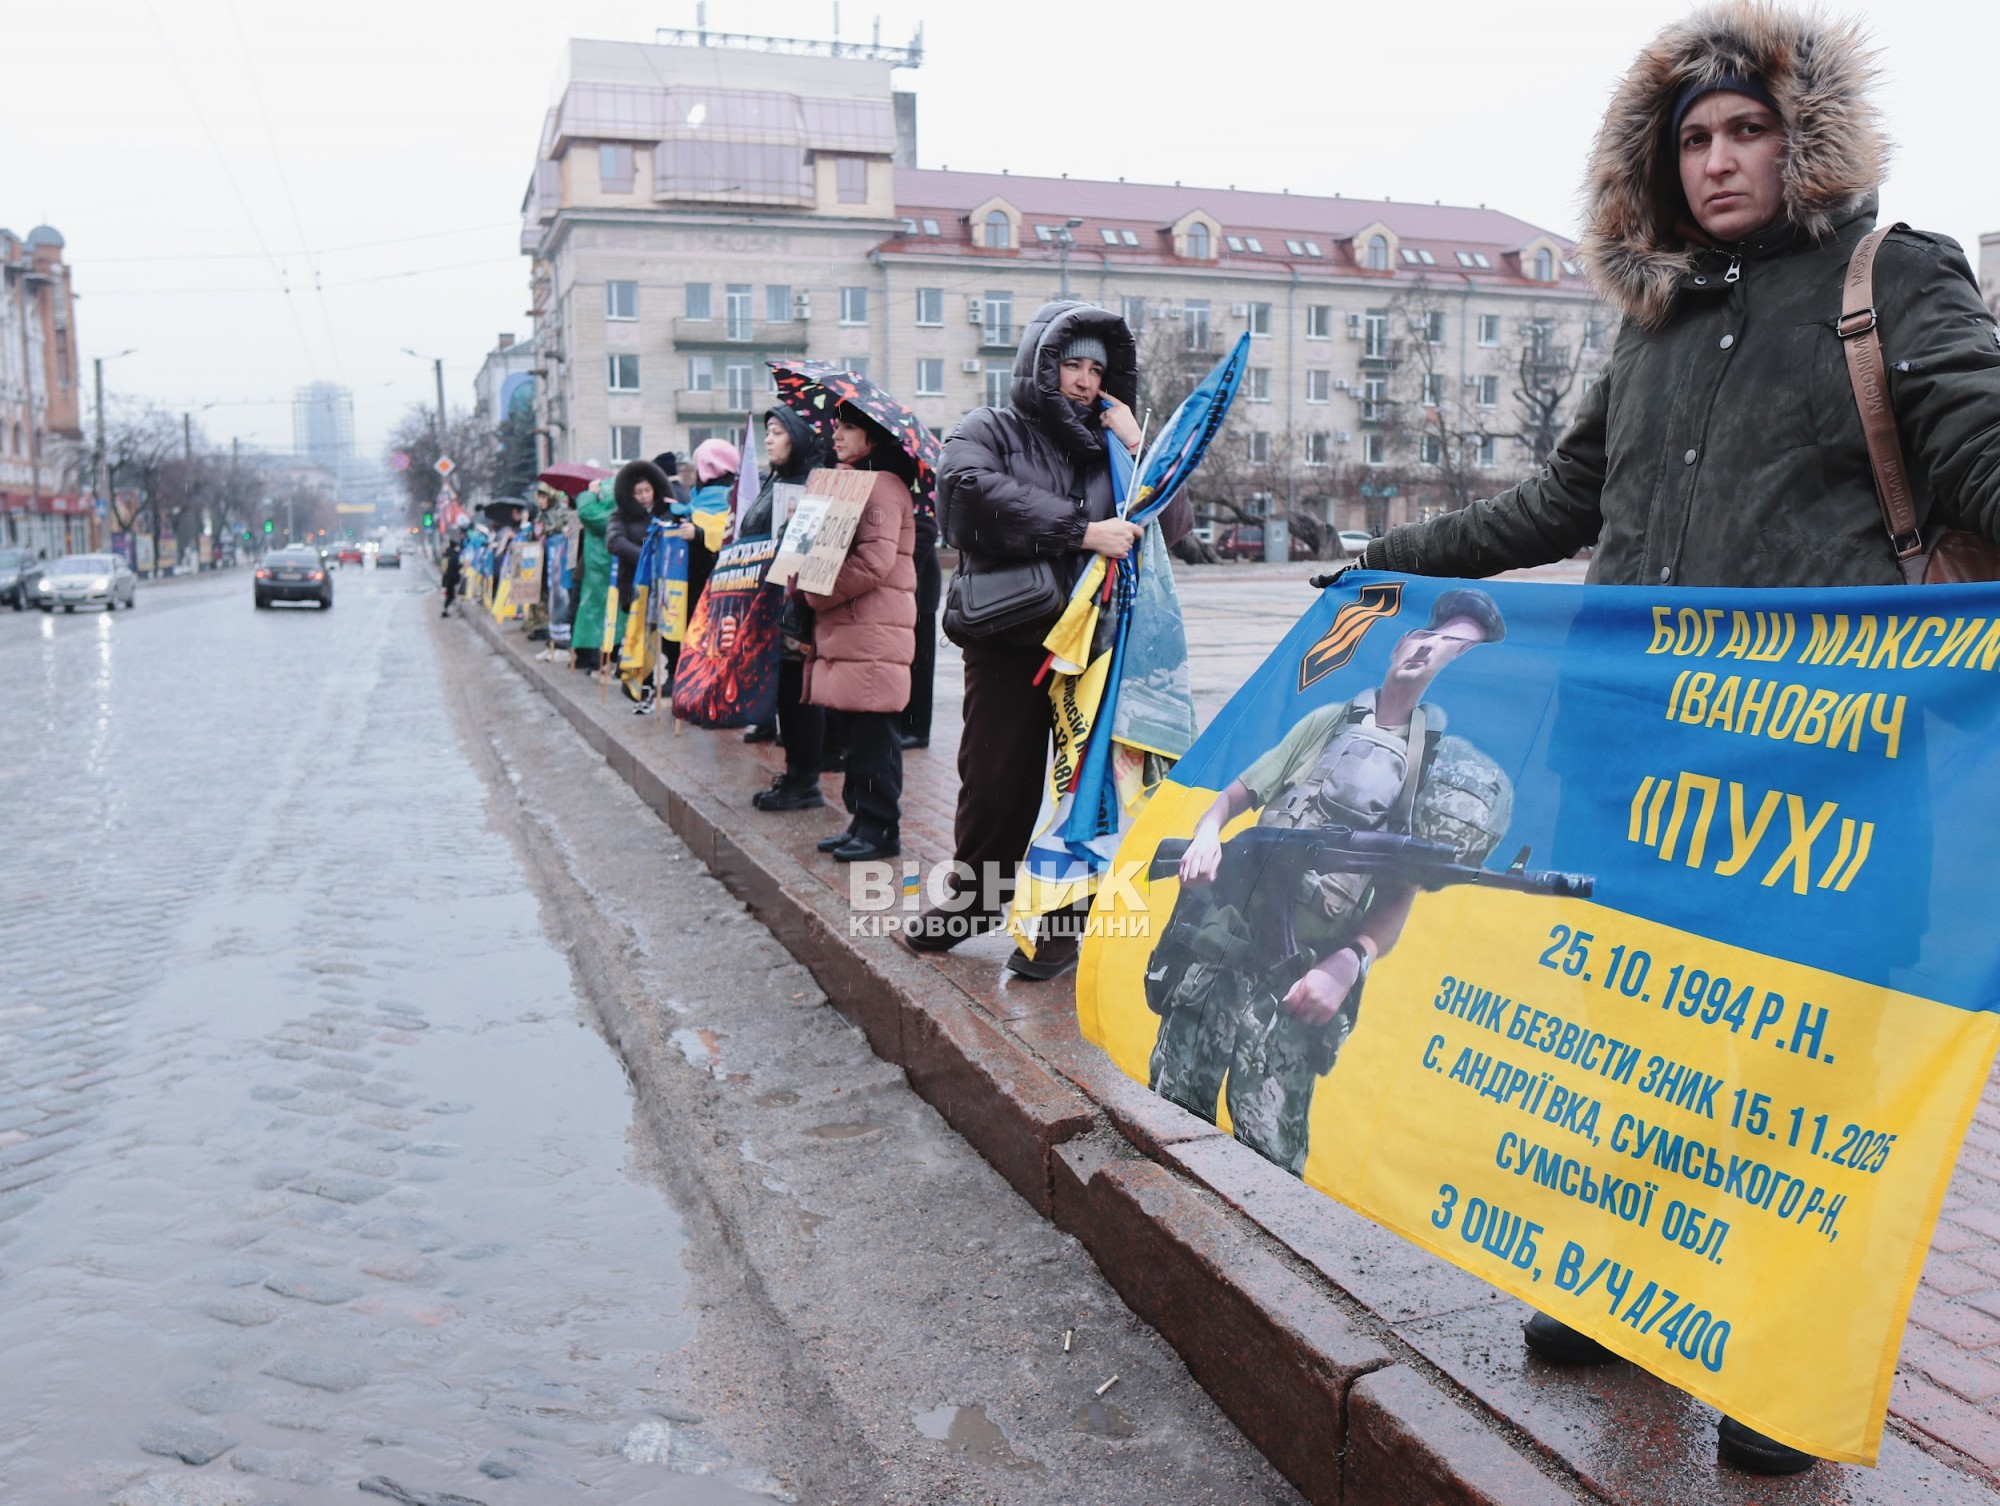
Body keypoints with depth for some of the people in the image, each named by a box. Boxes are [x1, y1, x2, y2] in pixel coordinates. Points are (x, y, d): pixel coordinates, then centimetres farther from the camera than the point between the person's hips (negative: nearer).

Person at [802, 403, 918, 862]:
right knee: (858, 732, 12)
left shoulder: (883, 486, -9)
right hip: (845, 628, 10)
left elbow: (874, 562, -19)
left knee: (874, 732, -6)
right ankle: (863, 820, 18)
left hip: (874, 632, -10)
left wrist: (816, 592, -12)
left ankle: (881, 828, -1)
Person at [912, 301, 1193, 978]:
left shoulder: (1110, 444, 16)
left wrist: (1137, 449, -3)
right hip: (1009, 646, -2)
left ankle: (1067, 919, 16)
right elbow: (973, 493, -18)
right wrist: (1081, 530, -22)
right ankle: (975, 894, 28)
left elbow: (1175, 523, 8)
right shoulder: (988, 432, 6)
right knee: (995, 779, 7)